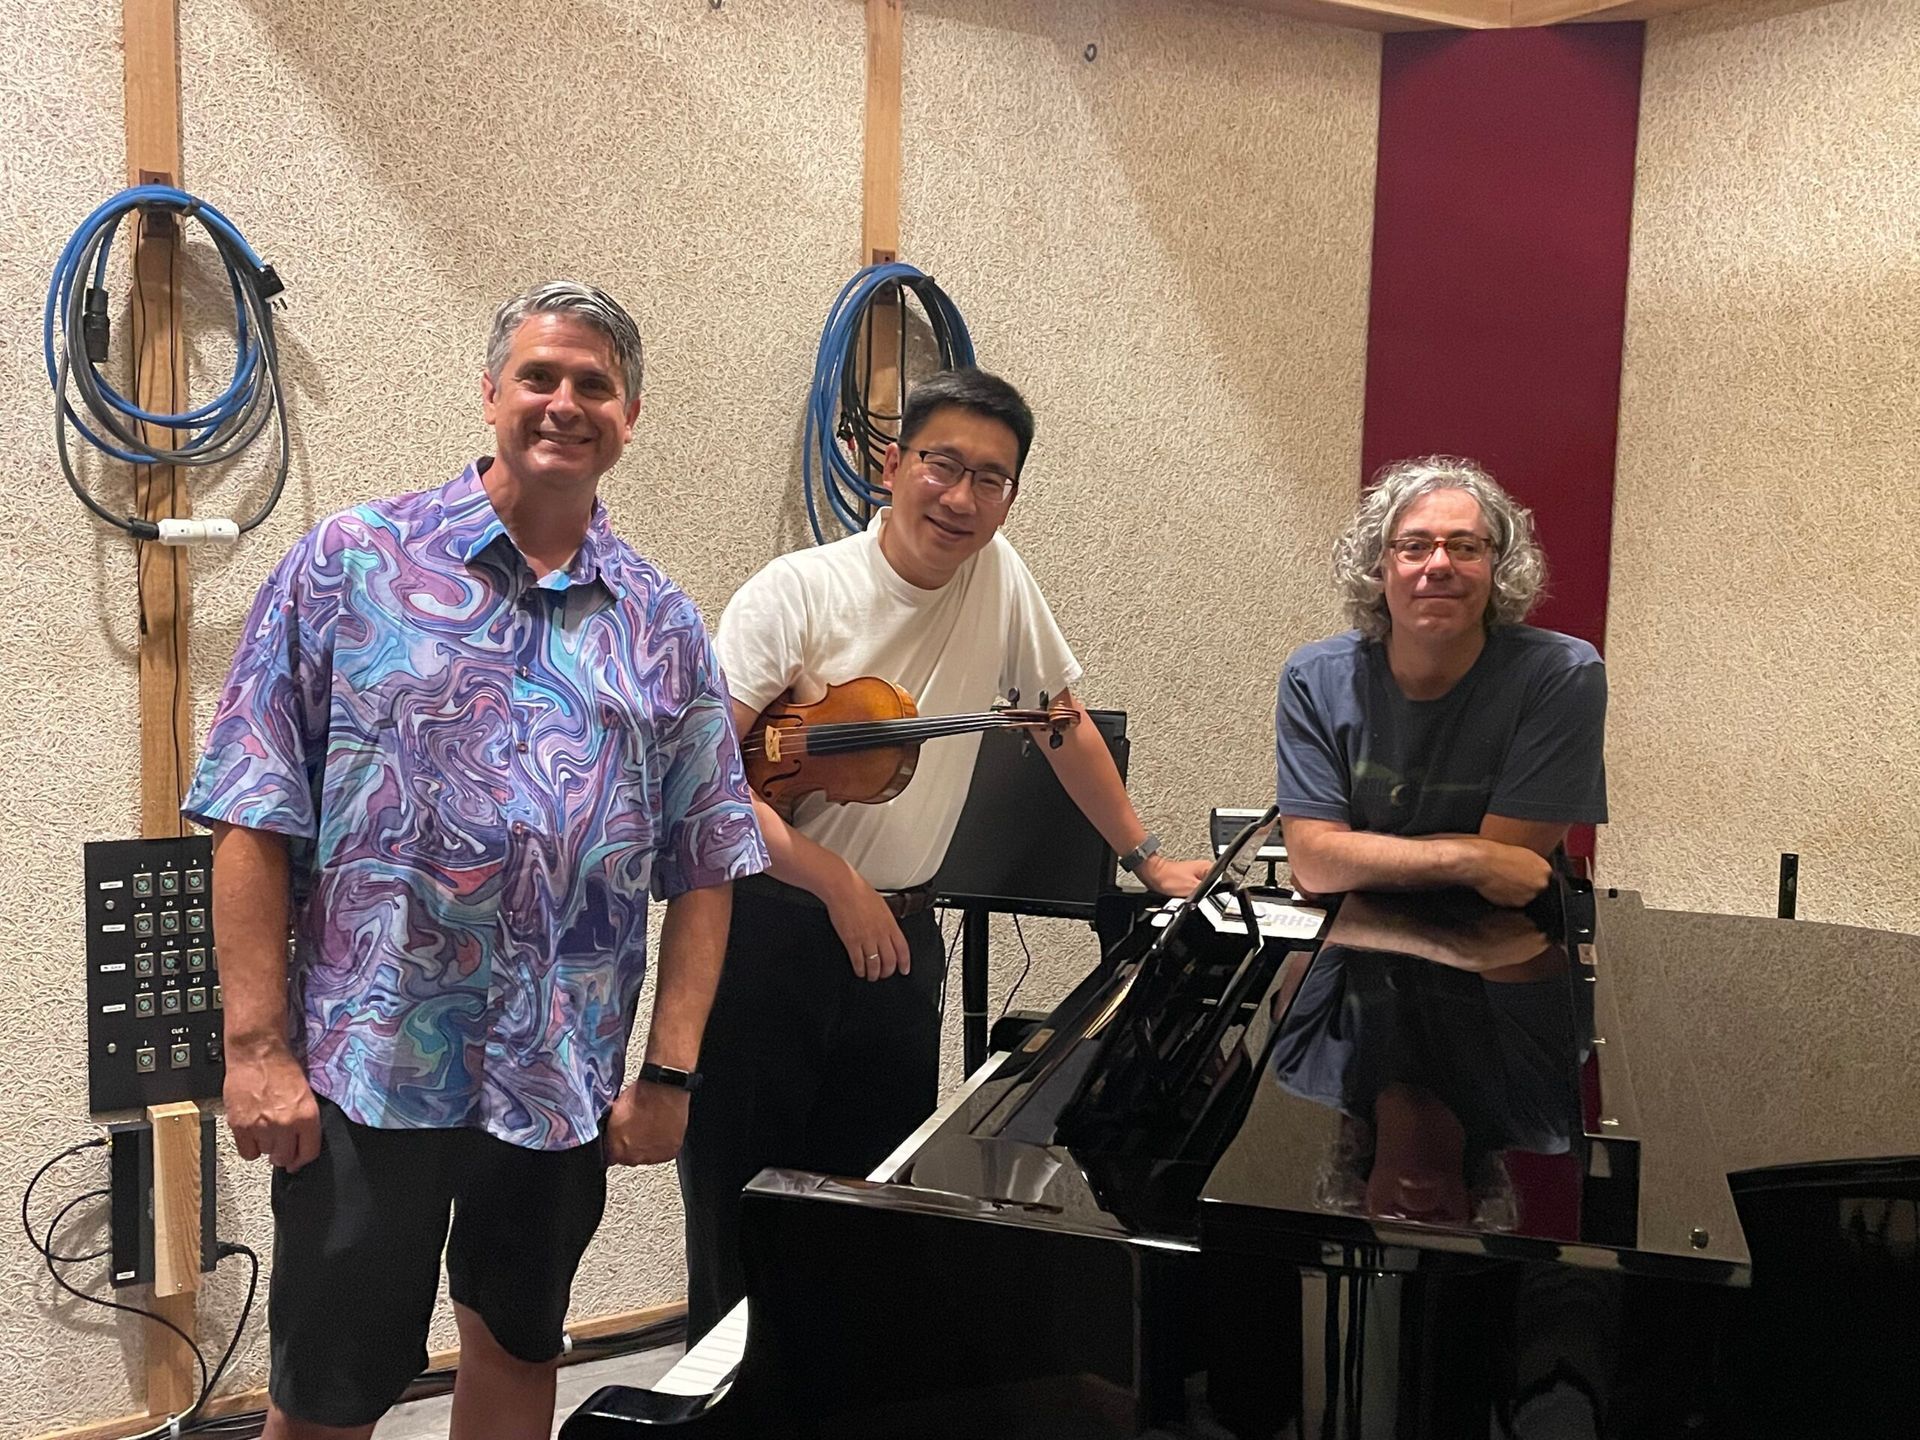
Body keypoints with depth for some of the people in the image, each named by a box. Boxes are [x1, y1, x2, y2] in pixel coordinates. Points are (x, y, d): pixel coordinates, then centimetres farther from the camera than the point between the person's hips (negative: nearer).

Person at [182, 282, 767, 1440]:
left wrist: (671, 1071, 0)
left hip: (567, 1084, 3)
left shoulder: (663, 627, 5)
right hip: (366, 1071, -3)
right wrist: (259, 1047, -10)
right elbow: (255, 820, -5)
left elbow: (705, 866, 6)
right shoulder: (351, 565, -3)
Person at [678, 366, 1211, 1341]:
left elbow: (1064, 721, 15)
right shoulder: (796, 593, -12)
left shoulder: (998, 577, 1)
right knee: (742, 1224, 4)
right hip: (767, 929, -4)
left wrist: (1146, 857, 18)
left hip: (901, 938, 4)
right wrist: (837, 883, -20)